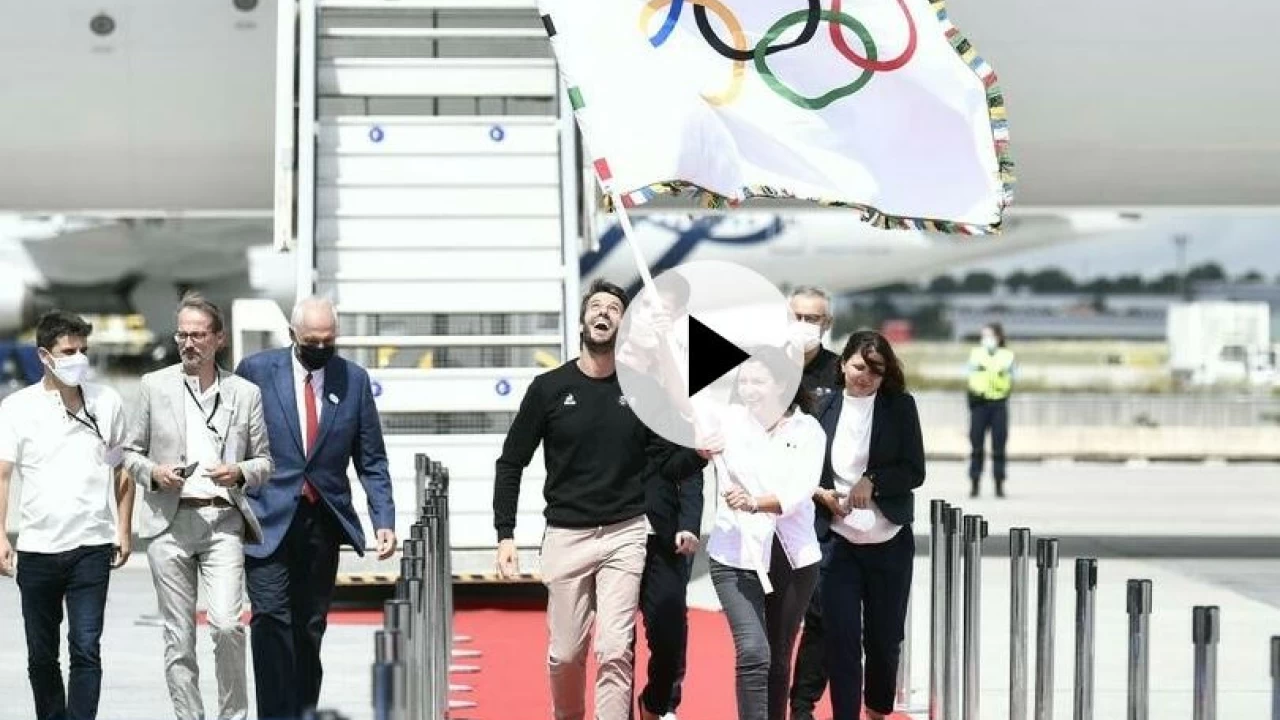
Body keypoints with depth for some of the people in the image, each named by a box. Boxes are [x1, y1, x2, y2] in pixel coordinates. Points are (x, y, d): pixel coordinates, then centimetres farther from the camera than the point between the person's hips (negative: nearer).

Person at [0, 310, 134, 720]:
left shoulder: (107, 402, 4)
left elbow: (123, 470, 11)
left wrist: (124, 530, 7)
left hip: (92, 547, -1)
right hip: (37, 548, 1)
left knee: (86, 649, -9)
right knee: (41, 656, 10)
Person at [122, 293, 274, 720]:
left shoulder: (245, 394, 8)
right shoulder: (154, 386, 7)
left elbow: (263, 461, 13)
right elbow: (131, 453, 12)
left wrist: (240, 473, -8)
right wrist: (153, 473, -8)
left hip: (222, 520, -1)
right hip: (169, 523, 1)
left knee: (226, 624, -15)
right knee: (178, 637, 3)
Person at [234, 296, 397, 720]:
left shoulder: (354, 379, 5)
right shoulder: (256, 370, -1)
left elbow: (371, 461, 7)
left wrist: (384, 520, -3)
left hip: (324, 521, 3)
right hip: (269, 519, -3)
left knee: (310, 628, 8)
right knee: (272, 618, -14)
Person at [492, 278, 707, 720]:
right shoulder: (549, 388, 0)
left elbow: (665, 468, 4)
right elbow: (511, 464, 4)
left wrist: (701, 453, -17)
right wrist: (505, 535, -4)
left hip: (625, 535, 0)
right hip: (565, 535, 0)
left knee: (615, 651, -7)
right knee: (565, 654, 6)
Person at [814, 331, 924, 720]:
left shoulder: (900, 407, -2)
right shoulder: (824, 408, 1)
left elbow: (914, 471, -5)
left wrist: (872, 481, -19)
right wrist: (820, 493, -12)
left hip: (889, 542, 0)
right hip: (838, 542, 0)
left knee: (884, 639, 12)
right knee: (841, 640, -3)